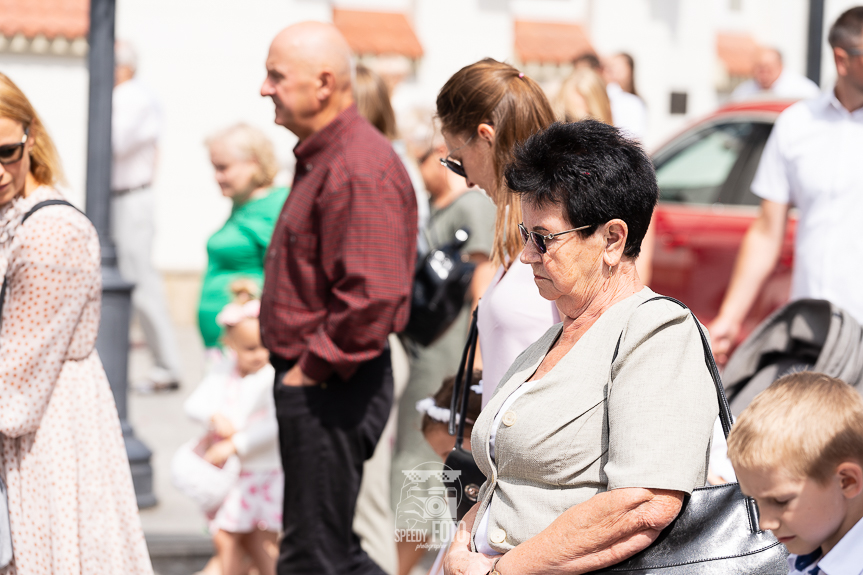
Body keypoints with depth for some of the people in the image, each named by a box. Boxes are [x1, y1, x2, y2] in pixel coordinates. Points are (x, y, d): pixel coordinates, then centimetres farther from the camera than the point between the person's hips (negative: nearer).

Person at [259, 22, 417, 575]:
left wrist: (314, 367, -19)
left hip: (331, 385, -11)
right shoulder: (323, 157, 15)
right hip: (310, 379, 11)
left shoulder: (360, 169, -20)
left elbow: (373, 295, -28)